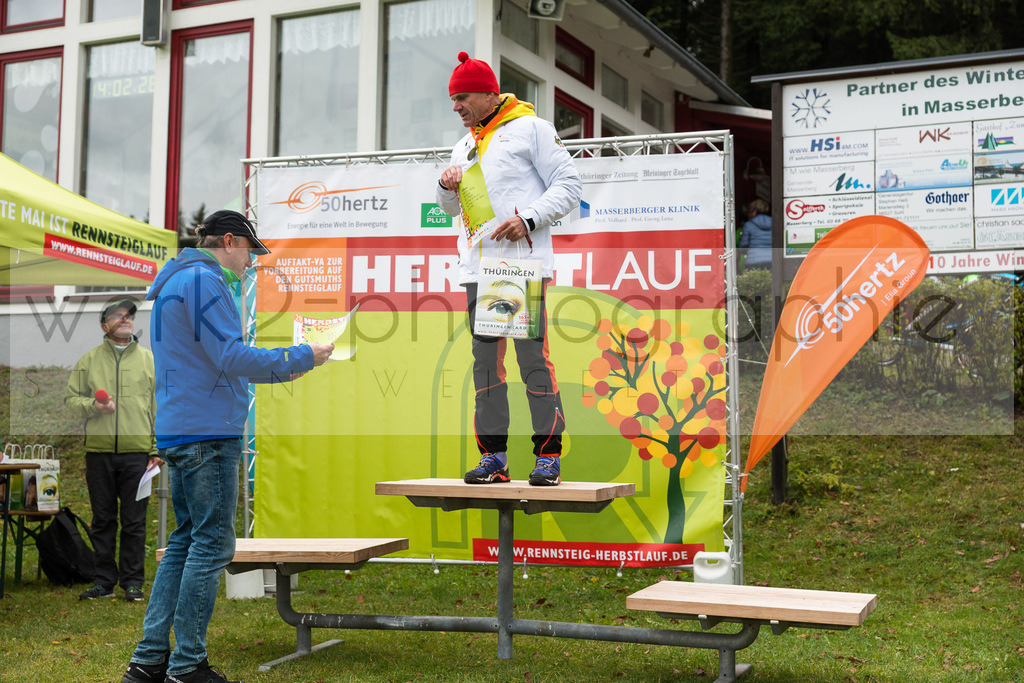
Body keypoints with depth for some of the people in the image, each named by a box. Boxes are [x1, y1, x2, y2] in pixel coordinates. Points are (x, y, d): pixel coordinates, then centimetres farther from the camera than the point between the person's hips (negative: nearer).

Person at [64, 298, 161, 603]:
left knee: (134, 521, 2)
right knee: (102, 520, 7)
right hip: (99, 452, 1)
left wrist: (158, 449, 0)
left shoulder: (148, 358, 8)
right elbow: (70, 398, 11)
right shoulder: (89, 360, 9)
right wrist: (93, 406, -10)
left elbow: (160, 407, 6)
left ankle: (132, 582, 10)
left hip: (137, 453, -1)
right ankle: (104, 581, 16)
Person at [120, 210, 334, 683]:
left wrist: (278, 370, 23)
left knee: (186, 541, 13)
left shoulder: (176, 281, 23)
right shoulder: (204, 280, -11)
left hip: (180, 431, 11)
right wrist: (300, 358, -10)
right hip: (207, 432, -11)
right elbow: (231, 357, -18)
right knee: (211, 544, -6)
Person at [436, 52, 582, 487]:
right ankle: (493, 456, 10)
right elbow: (452, 207, 29)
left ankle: (549, 455, -2)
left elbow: (569, 184, -4)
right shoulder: (464, 146, 22)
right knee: (486, 359, 5)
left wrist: (529, 218, -16)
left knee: (532, 356, -8)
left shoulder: (531, 128, 1)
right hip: (477, 268, 7)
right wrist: (447, 186, 6)